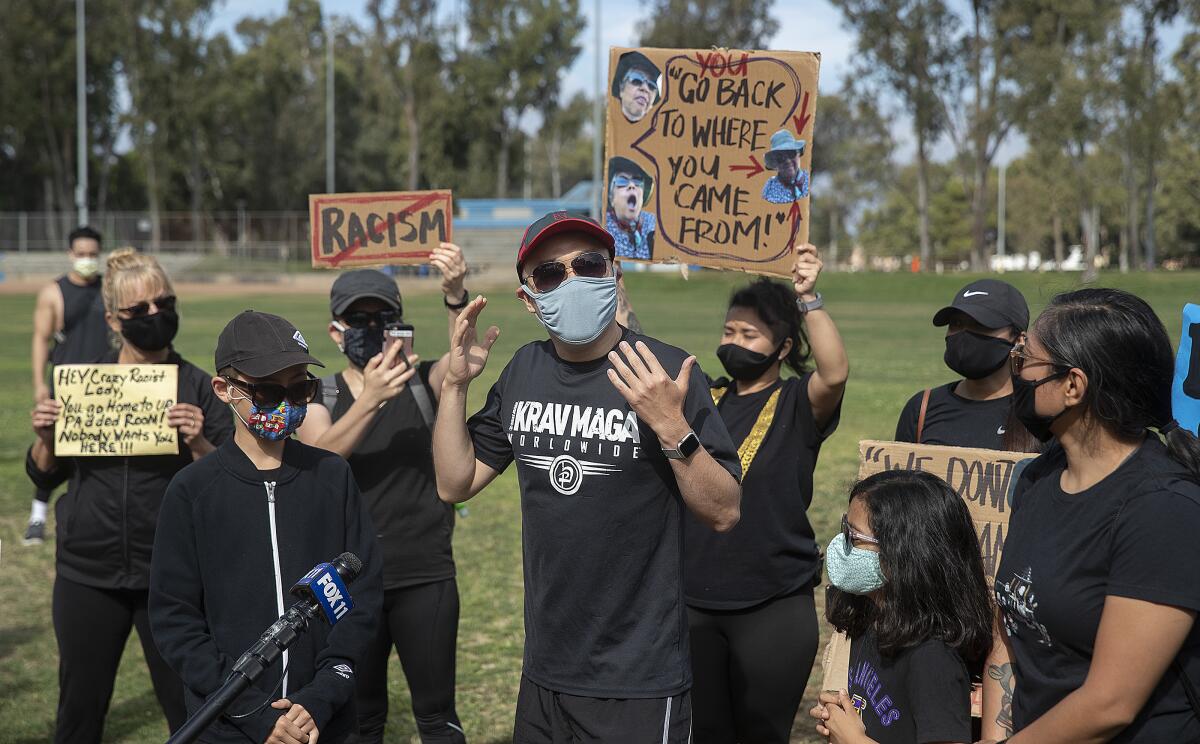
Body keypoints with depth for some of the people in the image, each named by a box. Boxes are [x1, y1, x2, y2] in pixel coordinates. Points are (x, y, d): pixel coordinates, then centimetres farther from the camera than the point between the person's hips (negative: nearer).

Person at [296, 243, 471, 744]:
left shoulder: (424, 383, -1)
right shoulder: (319, 398, 3)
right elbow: (317, 458, -18)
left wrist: (454, 294, -43)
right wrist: (371, 398, -35)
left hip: (425, 578, -1)